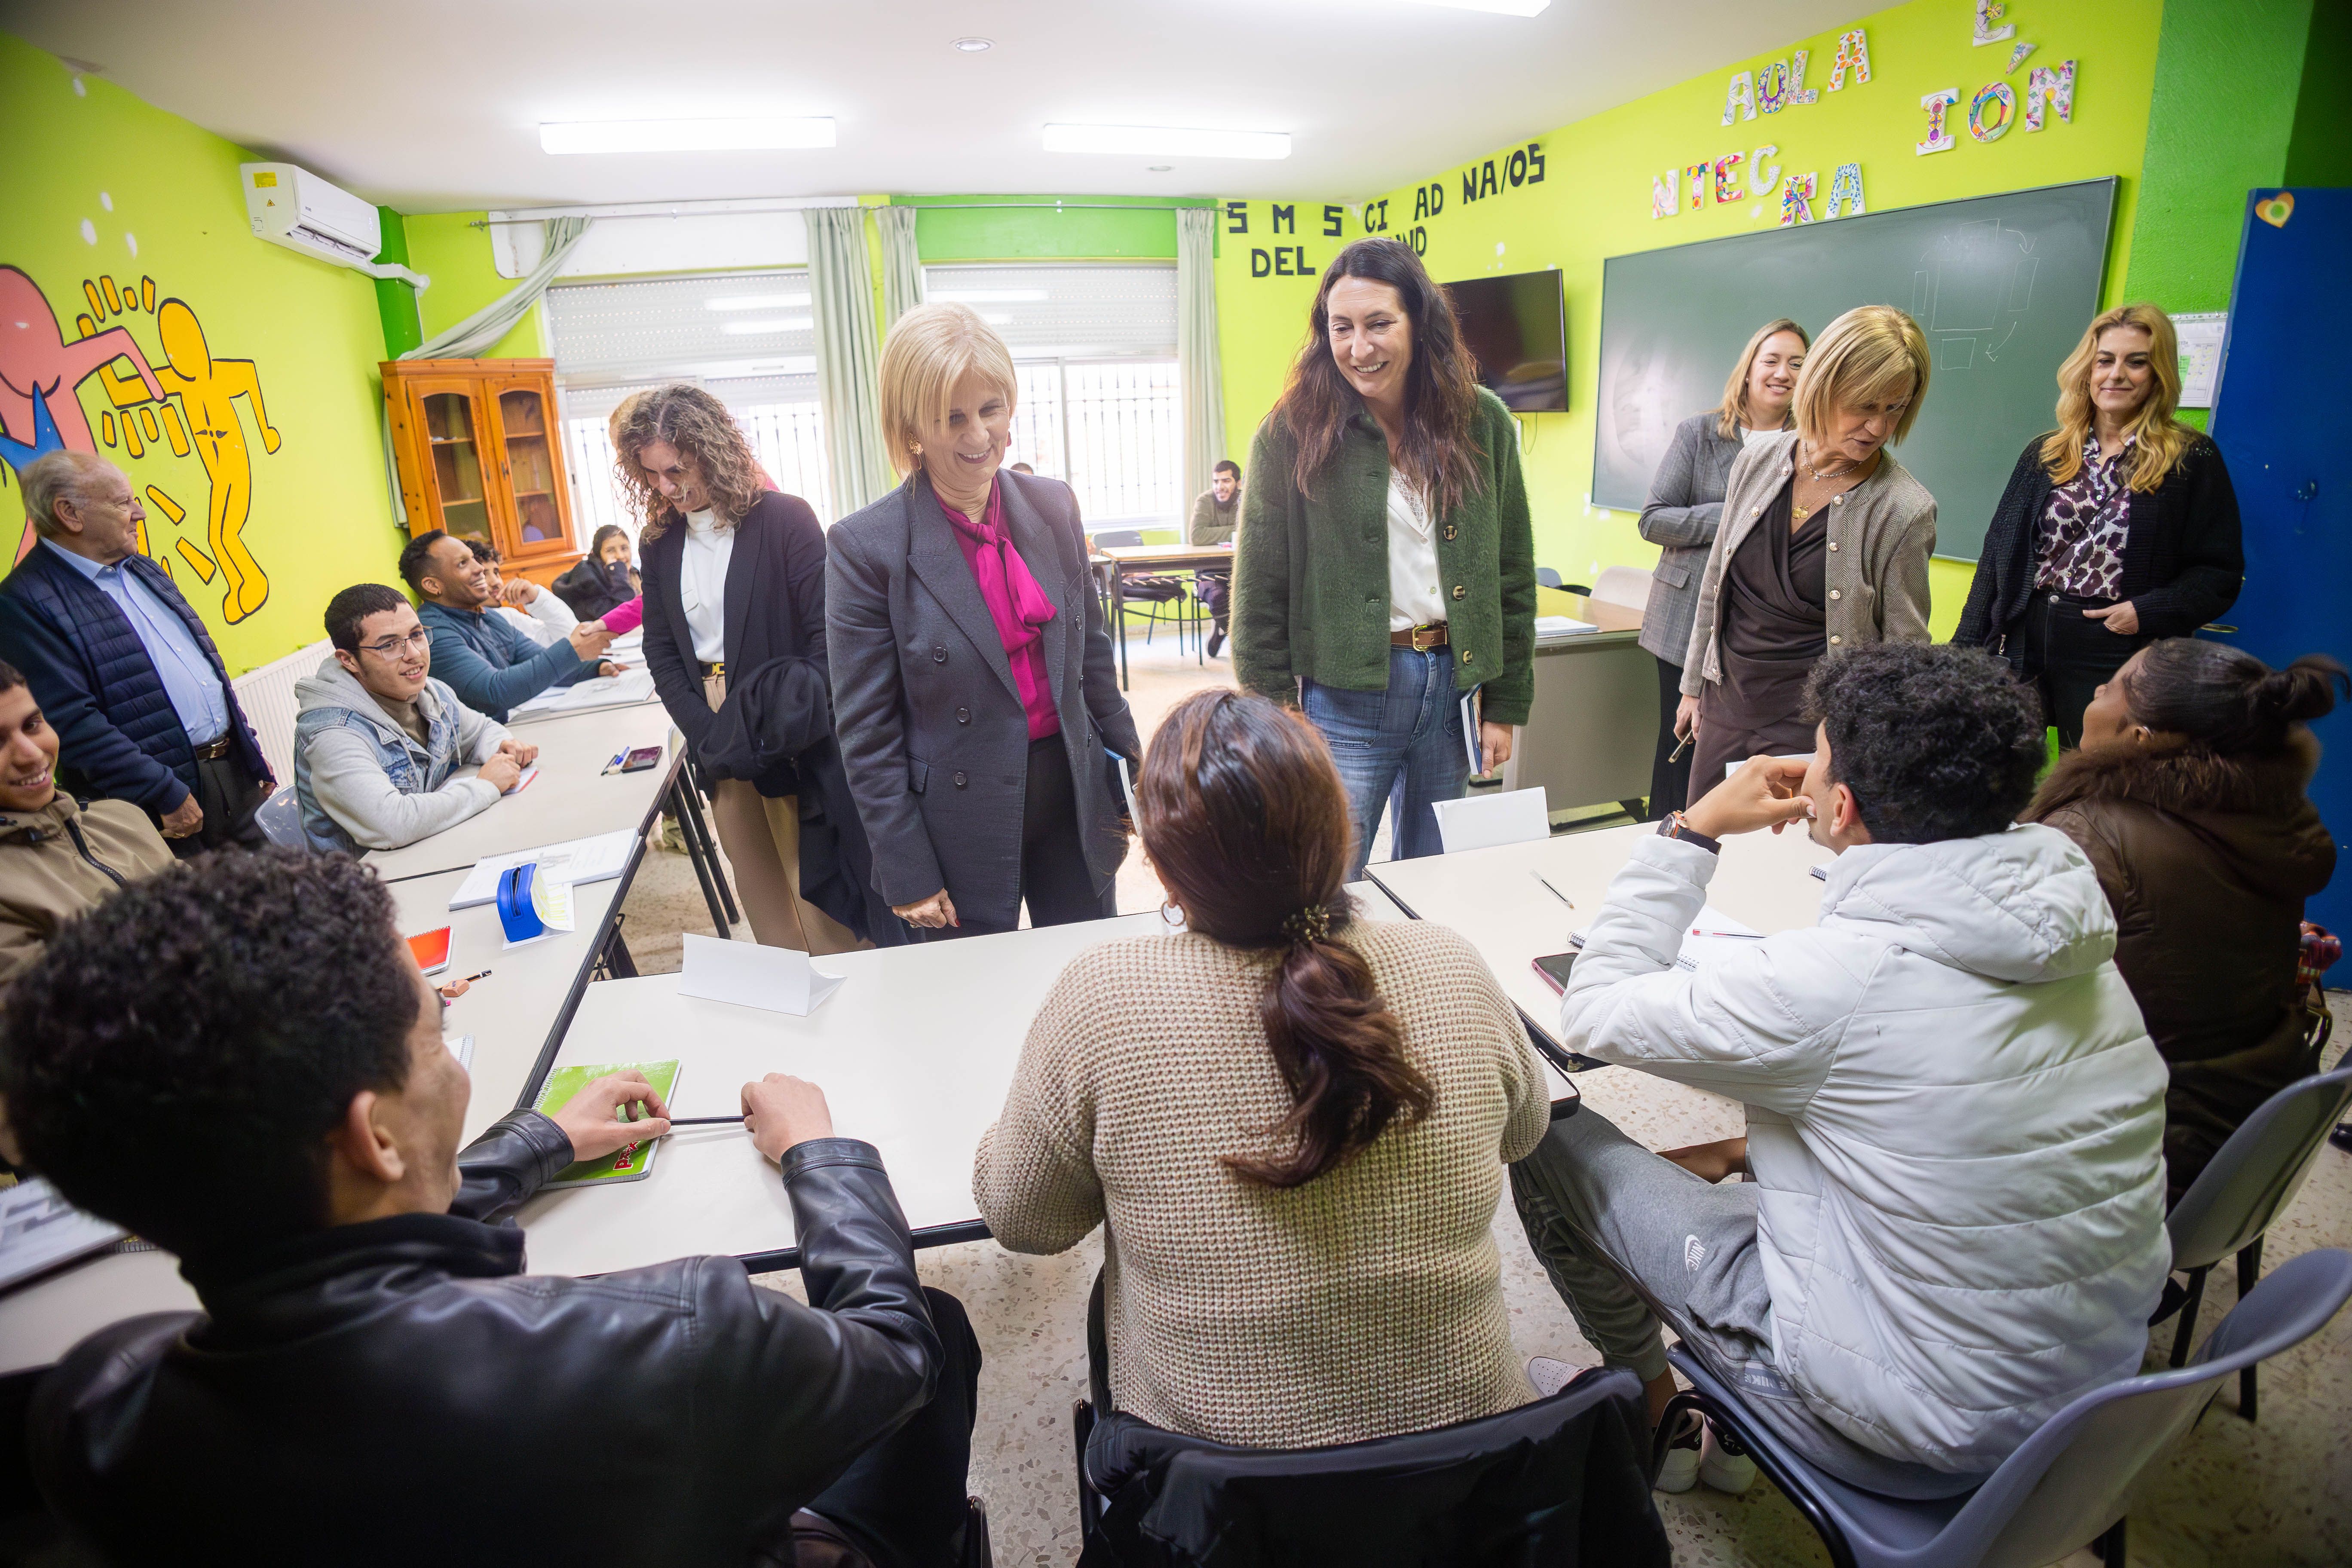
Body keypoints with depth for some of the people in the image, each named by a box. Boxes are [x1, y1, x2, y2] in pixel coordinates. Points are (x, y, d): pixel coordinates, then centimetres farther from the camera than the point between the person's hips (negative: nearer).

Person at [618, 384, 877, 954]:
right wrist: (706, 733, -5)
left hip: (792, 740, -5)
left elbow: (825, 634, -10)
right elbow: (660, 650, 9)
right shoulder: (659, 543, 7)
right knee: (757, 885, 13)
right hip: (718, 741, 5)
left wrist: (787, 725, -16)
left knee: (818, 885, 1)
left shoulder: (784, 519, -8)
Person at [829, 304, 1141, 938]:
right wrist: (906, 874, -9)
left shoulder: (1054, 505, 1)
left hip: (1074, 798, 4)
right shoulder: (864, 546, -12)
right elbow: (866, 731, -9)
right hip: (963, 826, -4)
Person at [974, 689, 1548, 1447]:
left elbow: (1020, 1221, -8)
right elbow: (1524, 1127, 5)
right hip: (1465, 1417, 3)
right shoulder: (1450, 968, -16)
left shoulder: (1101, 1000, -24)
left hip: (1207, 1464, -2)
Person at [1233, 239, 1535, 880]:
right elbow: (1260, 592, -5)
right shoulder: (1292, 434, -6)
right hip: (1344, 697, -3)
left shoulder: (1483, 422, 3)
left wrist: (1506, 705, 5)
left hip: (1456, 684, 3)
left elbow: (1512, 575, 7)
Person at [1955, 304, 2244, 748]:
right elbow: (1999, 555, 7)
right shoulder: (2046, 455, 9)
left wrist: (2147, 611, -16)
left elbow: (2220, 574, 0)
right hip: (2025, 645, 3)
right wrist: (1968, 648, 2)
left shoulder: (2193, 461, 0)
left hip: (2118, 657, -3)